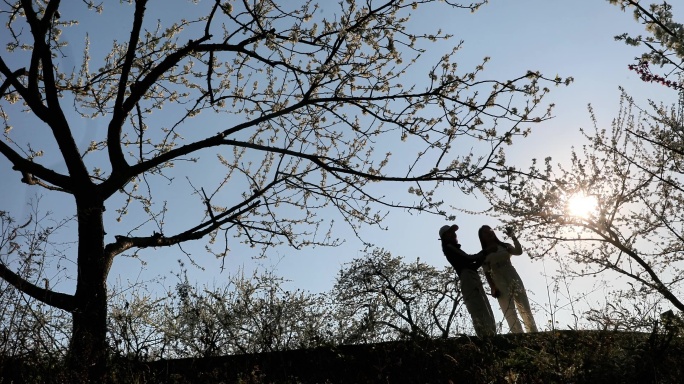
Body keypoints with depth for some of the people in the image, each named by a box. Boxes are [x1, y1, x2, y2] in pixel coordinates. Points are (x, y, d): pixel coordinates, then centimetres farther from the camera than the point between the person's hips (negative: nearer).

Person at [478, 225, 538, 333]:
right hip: (500, 284, -2)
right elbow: (487, 273, 0)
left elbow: (519, 251, -5)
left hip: (514, 279, 2)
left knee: (526, 310, -3)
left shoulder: (505, 246, 13)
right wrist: (493, 288, -12)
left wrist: (513, 237, -13)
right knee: (510, 314, -10)